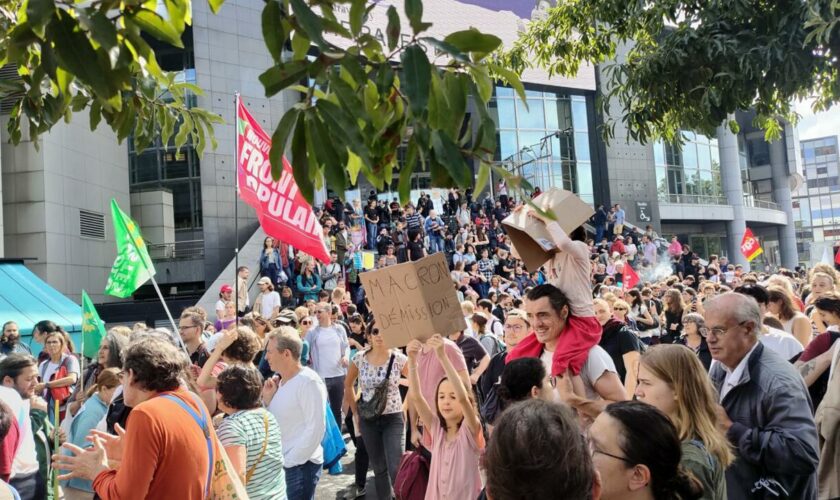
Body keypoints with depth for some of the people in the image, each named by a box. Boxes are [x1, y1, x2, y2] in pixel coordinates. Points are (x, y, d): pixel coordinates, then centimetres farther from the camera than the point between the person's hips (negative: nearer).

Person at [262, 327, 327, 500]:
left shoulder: (309, 382, -15)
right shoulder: (280, 381, 9)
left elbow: (316, 429, -19)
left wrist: (288, 462, -16)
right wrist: (267, 399, -3)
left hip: (300, 465, -7)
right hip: (279, 463, 7)